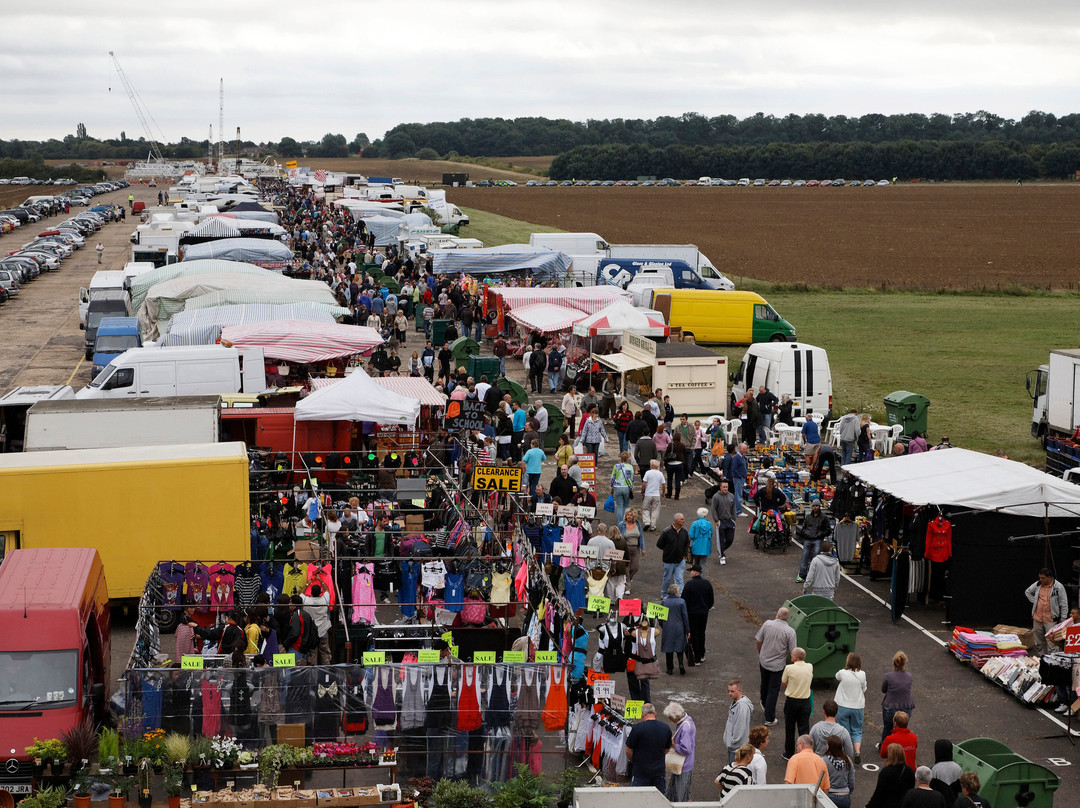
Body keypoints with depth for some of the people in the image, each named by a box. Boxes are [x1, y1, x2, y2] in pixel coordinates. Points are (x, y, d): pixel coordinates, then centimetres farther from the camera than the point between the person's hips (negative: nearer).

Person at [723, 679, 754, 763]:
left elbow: (740, 728, -25)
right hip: (731, 744, 10)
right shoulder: (735, 702, 5)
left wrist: (733, 742, -19)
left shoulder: (742, 706, -26)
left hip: (737, 747, -10)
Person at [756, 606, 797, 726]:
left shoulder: (767, 624, -12)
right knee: (773, 689, 5)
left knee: (765, 684, 27)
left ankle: (764, 704, 53)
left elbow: (759, 641, -1)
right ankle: (769, 719, 7)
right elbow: (792, 651, -15)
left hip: (764, 661, 3)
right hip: (778, 665, -3)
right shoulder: (790, 631, -19)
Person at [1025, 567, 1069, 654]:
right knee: (1039, 640, 13)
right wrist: (1034, 601, 9)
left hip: (1051, 620, -5)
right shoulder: (1037, 584, 4)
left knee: (1051, 642, -8)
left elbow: (1064, 604, -5)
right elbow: (1027, 592, 23)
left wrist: (1063, 619, -6)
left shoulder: (1058, 587, -9)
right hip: (1037, 618, 5)